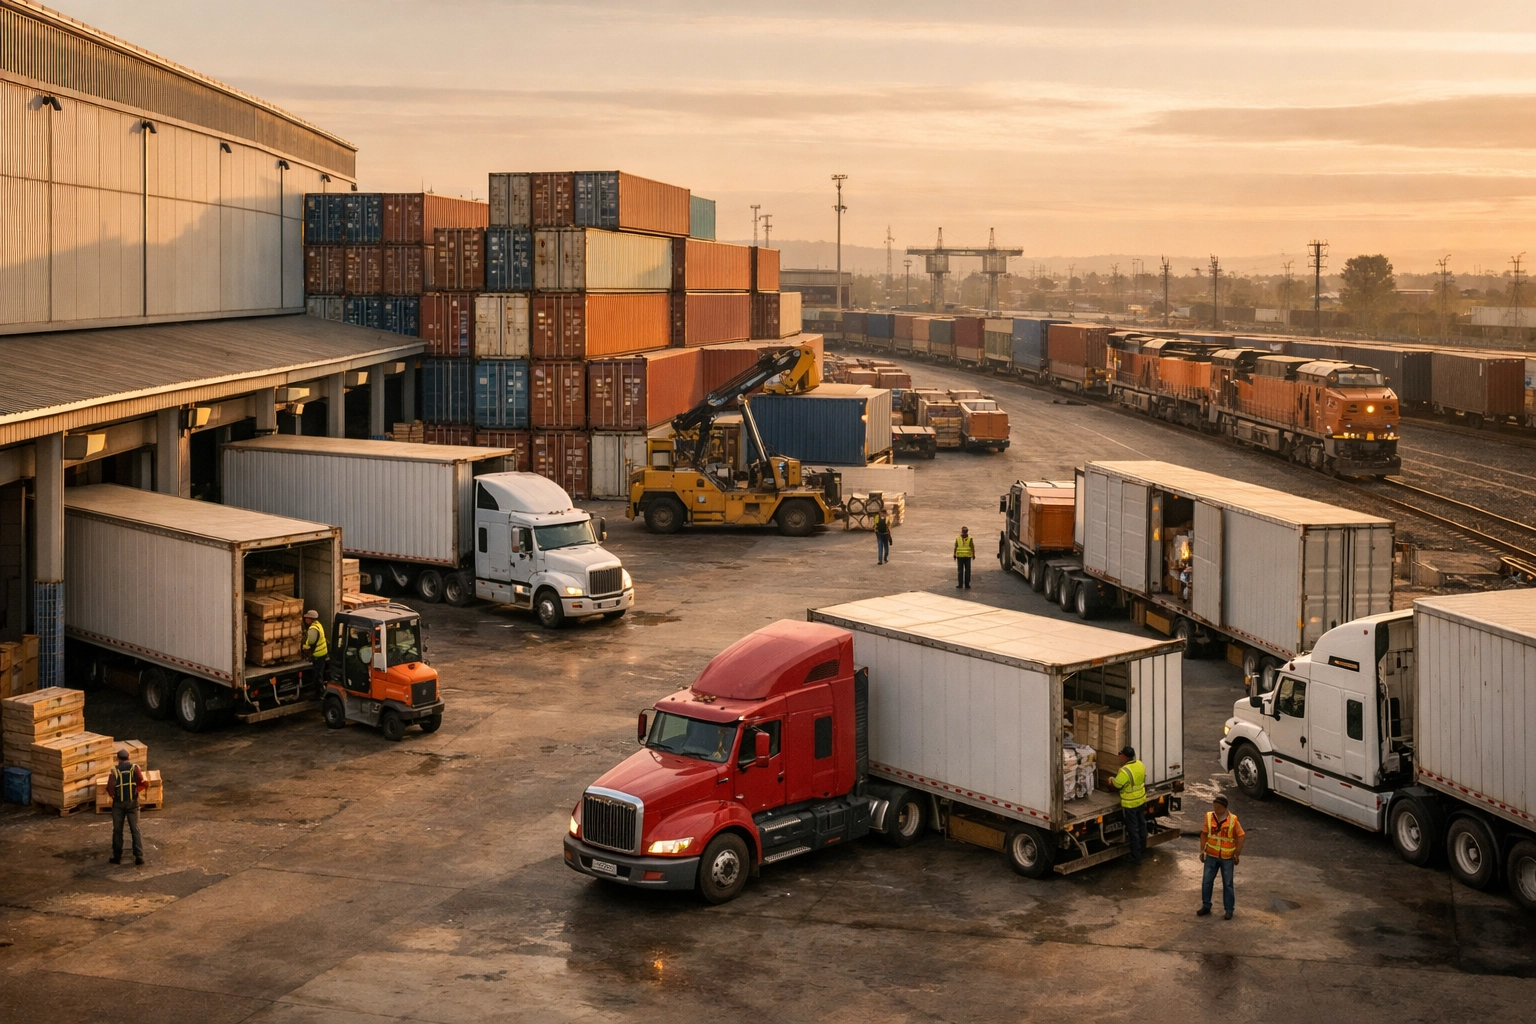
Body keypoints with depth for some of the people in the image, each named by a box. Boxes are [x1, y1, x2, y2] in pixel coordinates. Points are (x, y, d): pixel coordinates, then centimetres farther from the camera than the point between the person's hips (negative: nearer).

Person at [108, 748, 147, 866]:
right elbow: (143, 783, -9)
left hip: (118, 803, -1)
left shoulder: (114, 770, -5)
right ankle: (139, 856, -1)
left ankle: (117, 857, 15)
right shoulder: (134, 767, -2)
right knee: (135, 829, 5)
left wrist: (113, 795, 5)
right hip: (133, 802, 1)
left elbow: (110, 786, -15)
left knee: (117, 830, 10)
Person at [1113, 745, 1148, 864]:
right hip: (1141, 800, 8)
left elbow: (1117, 784, -18)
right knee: (1141, 824, 24)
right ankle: (1142, 848, 43)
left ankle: (1136, 857, 8)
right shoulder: (1140, 765, -5)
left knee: (1133, 830, 2)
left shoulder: (1125, 771, -30)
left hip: (1130, 804, -8)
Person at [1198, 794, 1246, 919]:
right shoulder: (1209, 817, -5)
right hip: (1211, 856, 3)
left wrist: (1237, 854, -4)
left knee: (1227, 884, 6)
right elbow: (1204, 833, 6)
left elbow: (1240, 836, -4)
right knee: (1206, 882, 6)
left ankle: (1229, 910, 15)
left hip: (1227, 857, -2)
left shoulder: (1233, 820, -12)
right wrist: (1202, 849, 1)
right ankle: (1206, 907, 20)